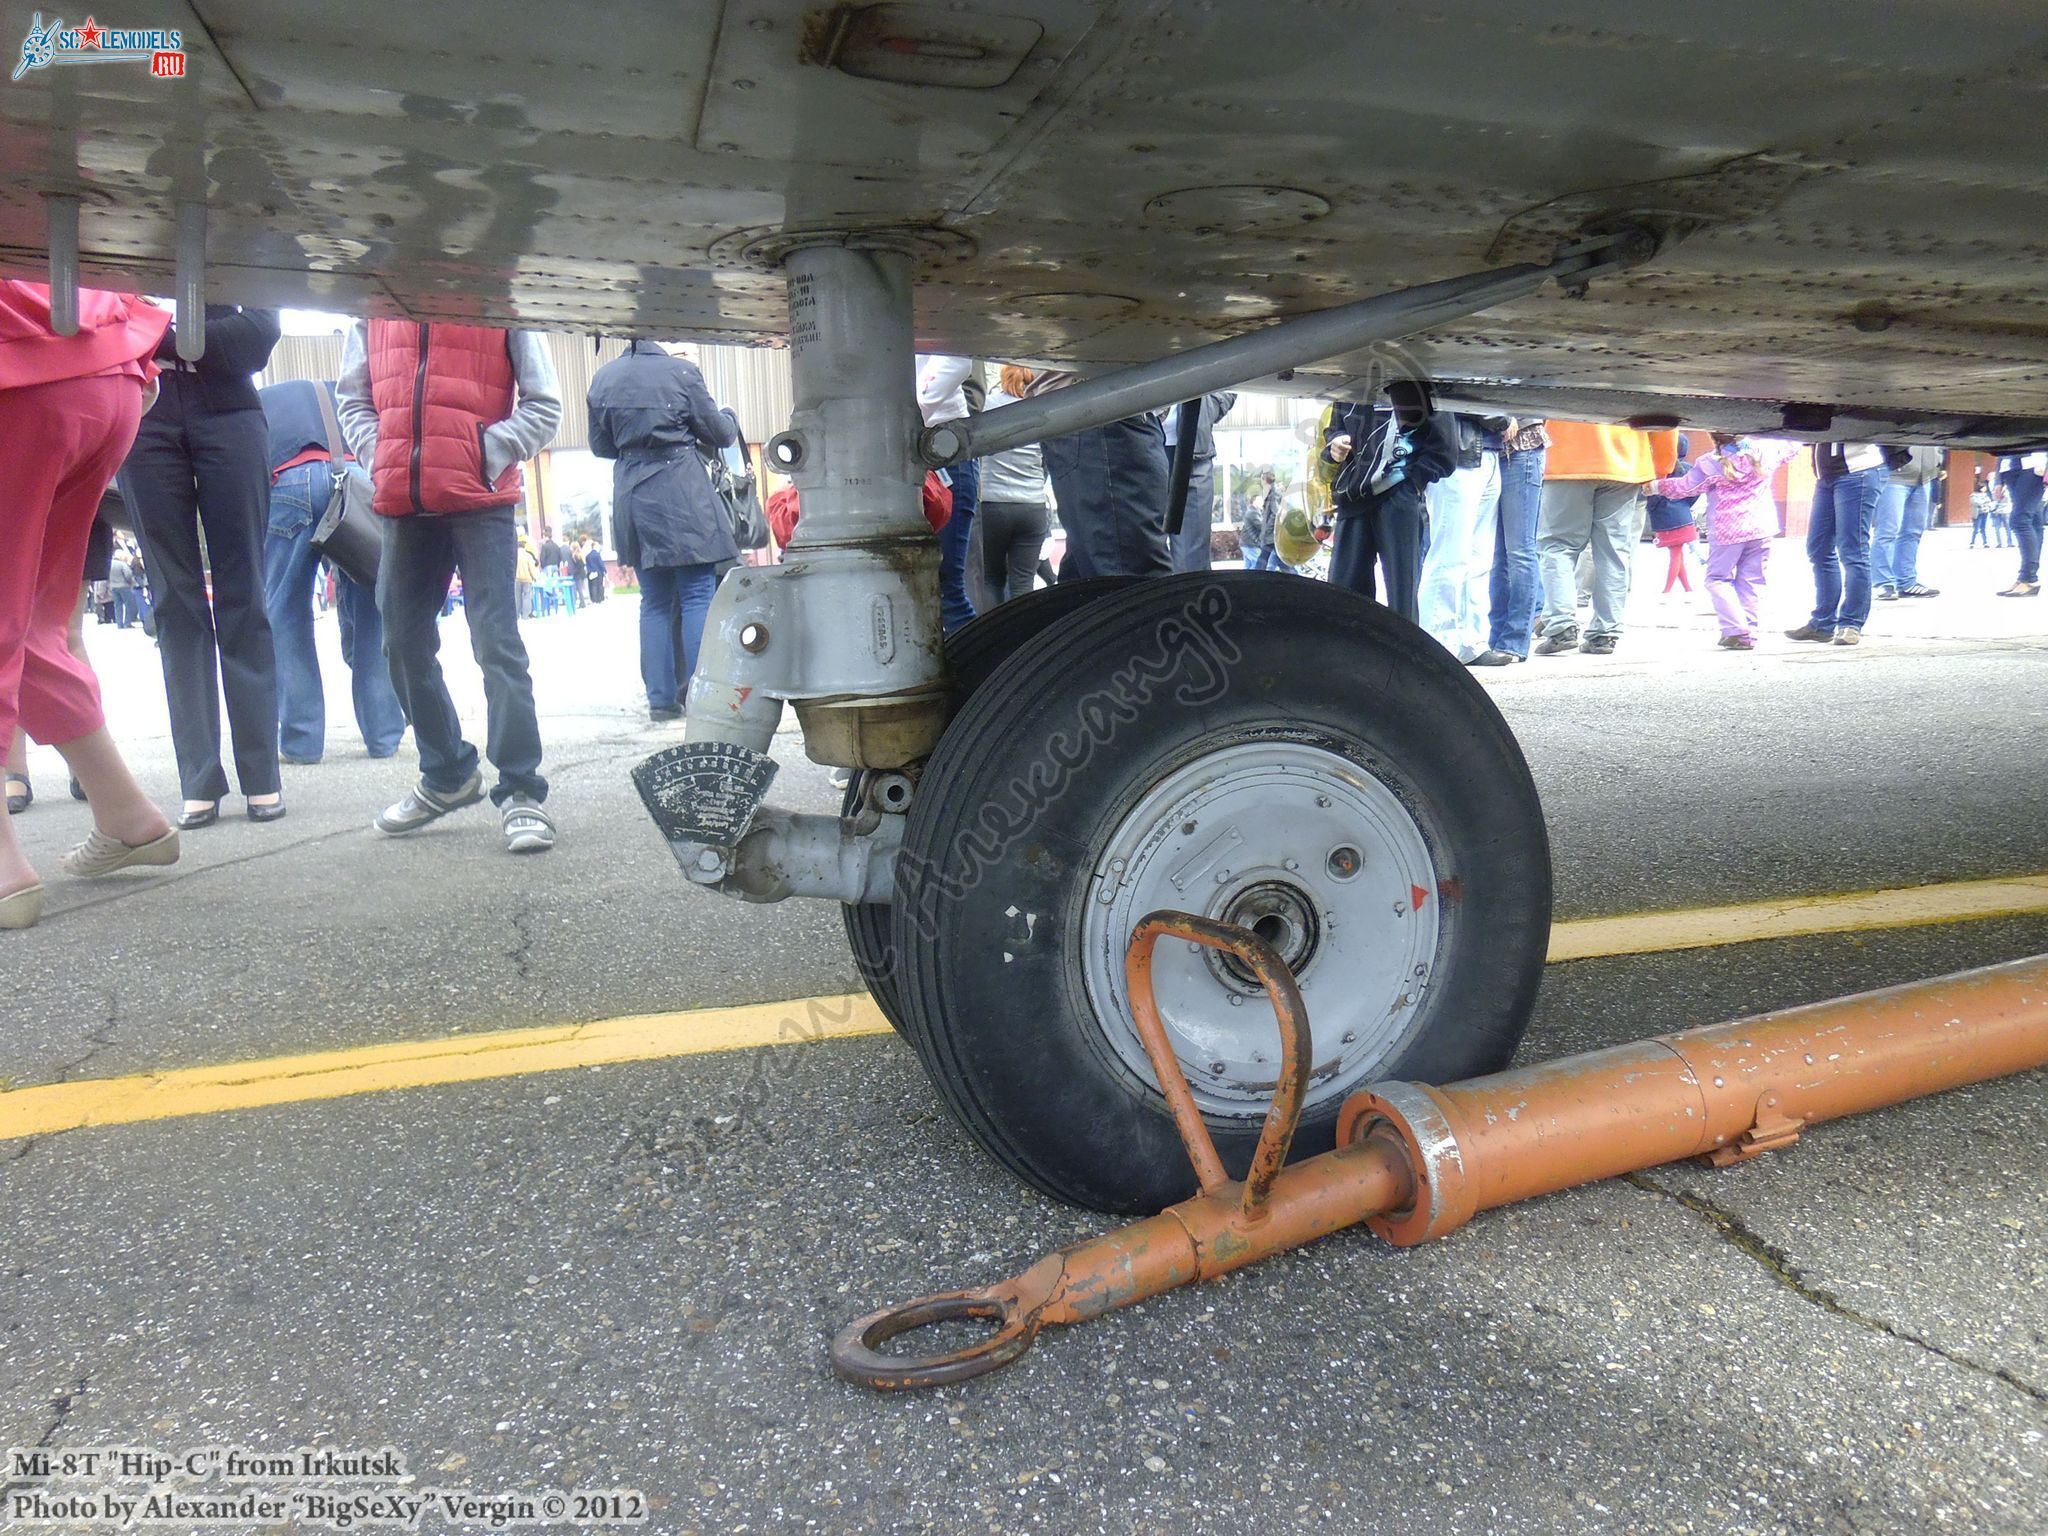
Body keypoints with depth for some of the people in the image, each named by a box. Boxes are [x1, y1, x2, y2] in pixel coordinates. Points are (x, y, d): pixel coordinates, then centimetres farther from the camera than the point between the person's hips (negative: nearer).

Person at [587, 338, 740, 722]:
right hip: (682, 495, -5)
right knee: (698, 595, -1)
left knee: (655, 601, 10)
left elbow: (600, 445, 15)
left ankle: (661, 698, 8)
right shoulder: (681, 371, -6)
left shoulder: (603, 378, 7)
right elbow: (719, 433, 2)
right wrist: (728, 418, 24)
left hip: (631, 497, 5)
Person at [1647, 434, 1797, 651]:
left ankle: (1736, 630, -12)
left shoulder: (1709, 463, -7)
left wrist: (1657, 486, 18)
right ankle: (1749, 634, 4)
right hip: (1761, 528, 4)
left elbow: (1685, 486, 4)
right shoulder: (1764, 450, 3)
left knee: (1718, 578, 5)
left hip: (1727, 531, -4)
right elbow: (1791, 446, 21)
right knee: (1751, 580, 8)